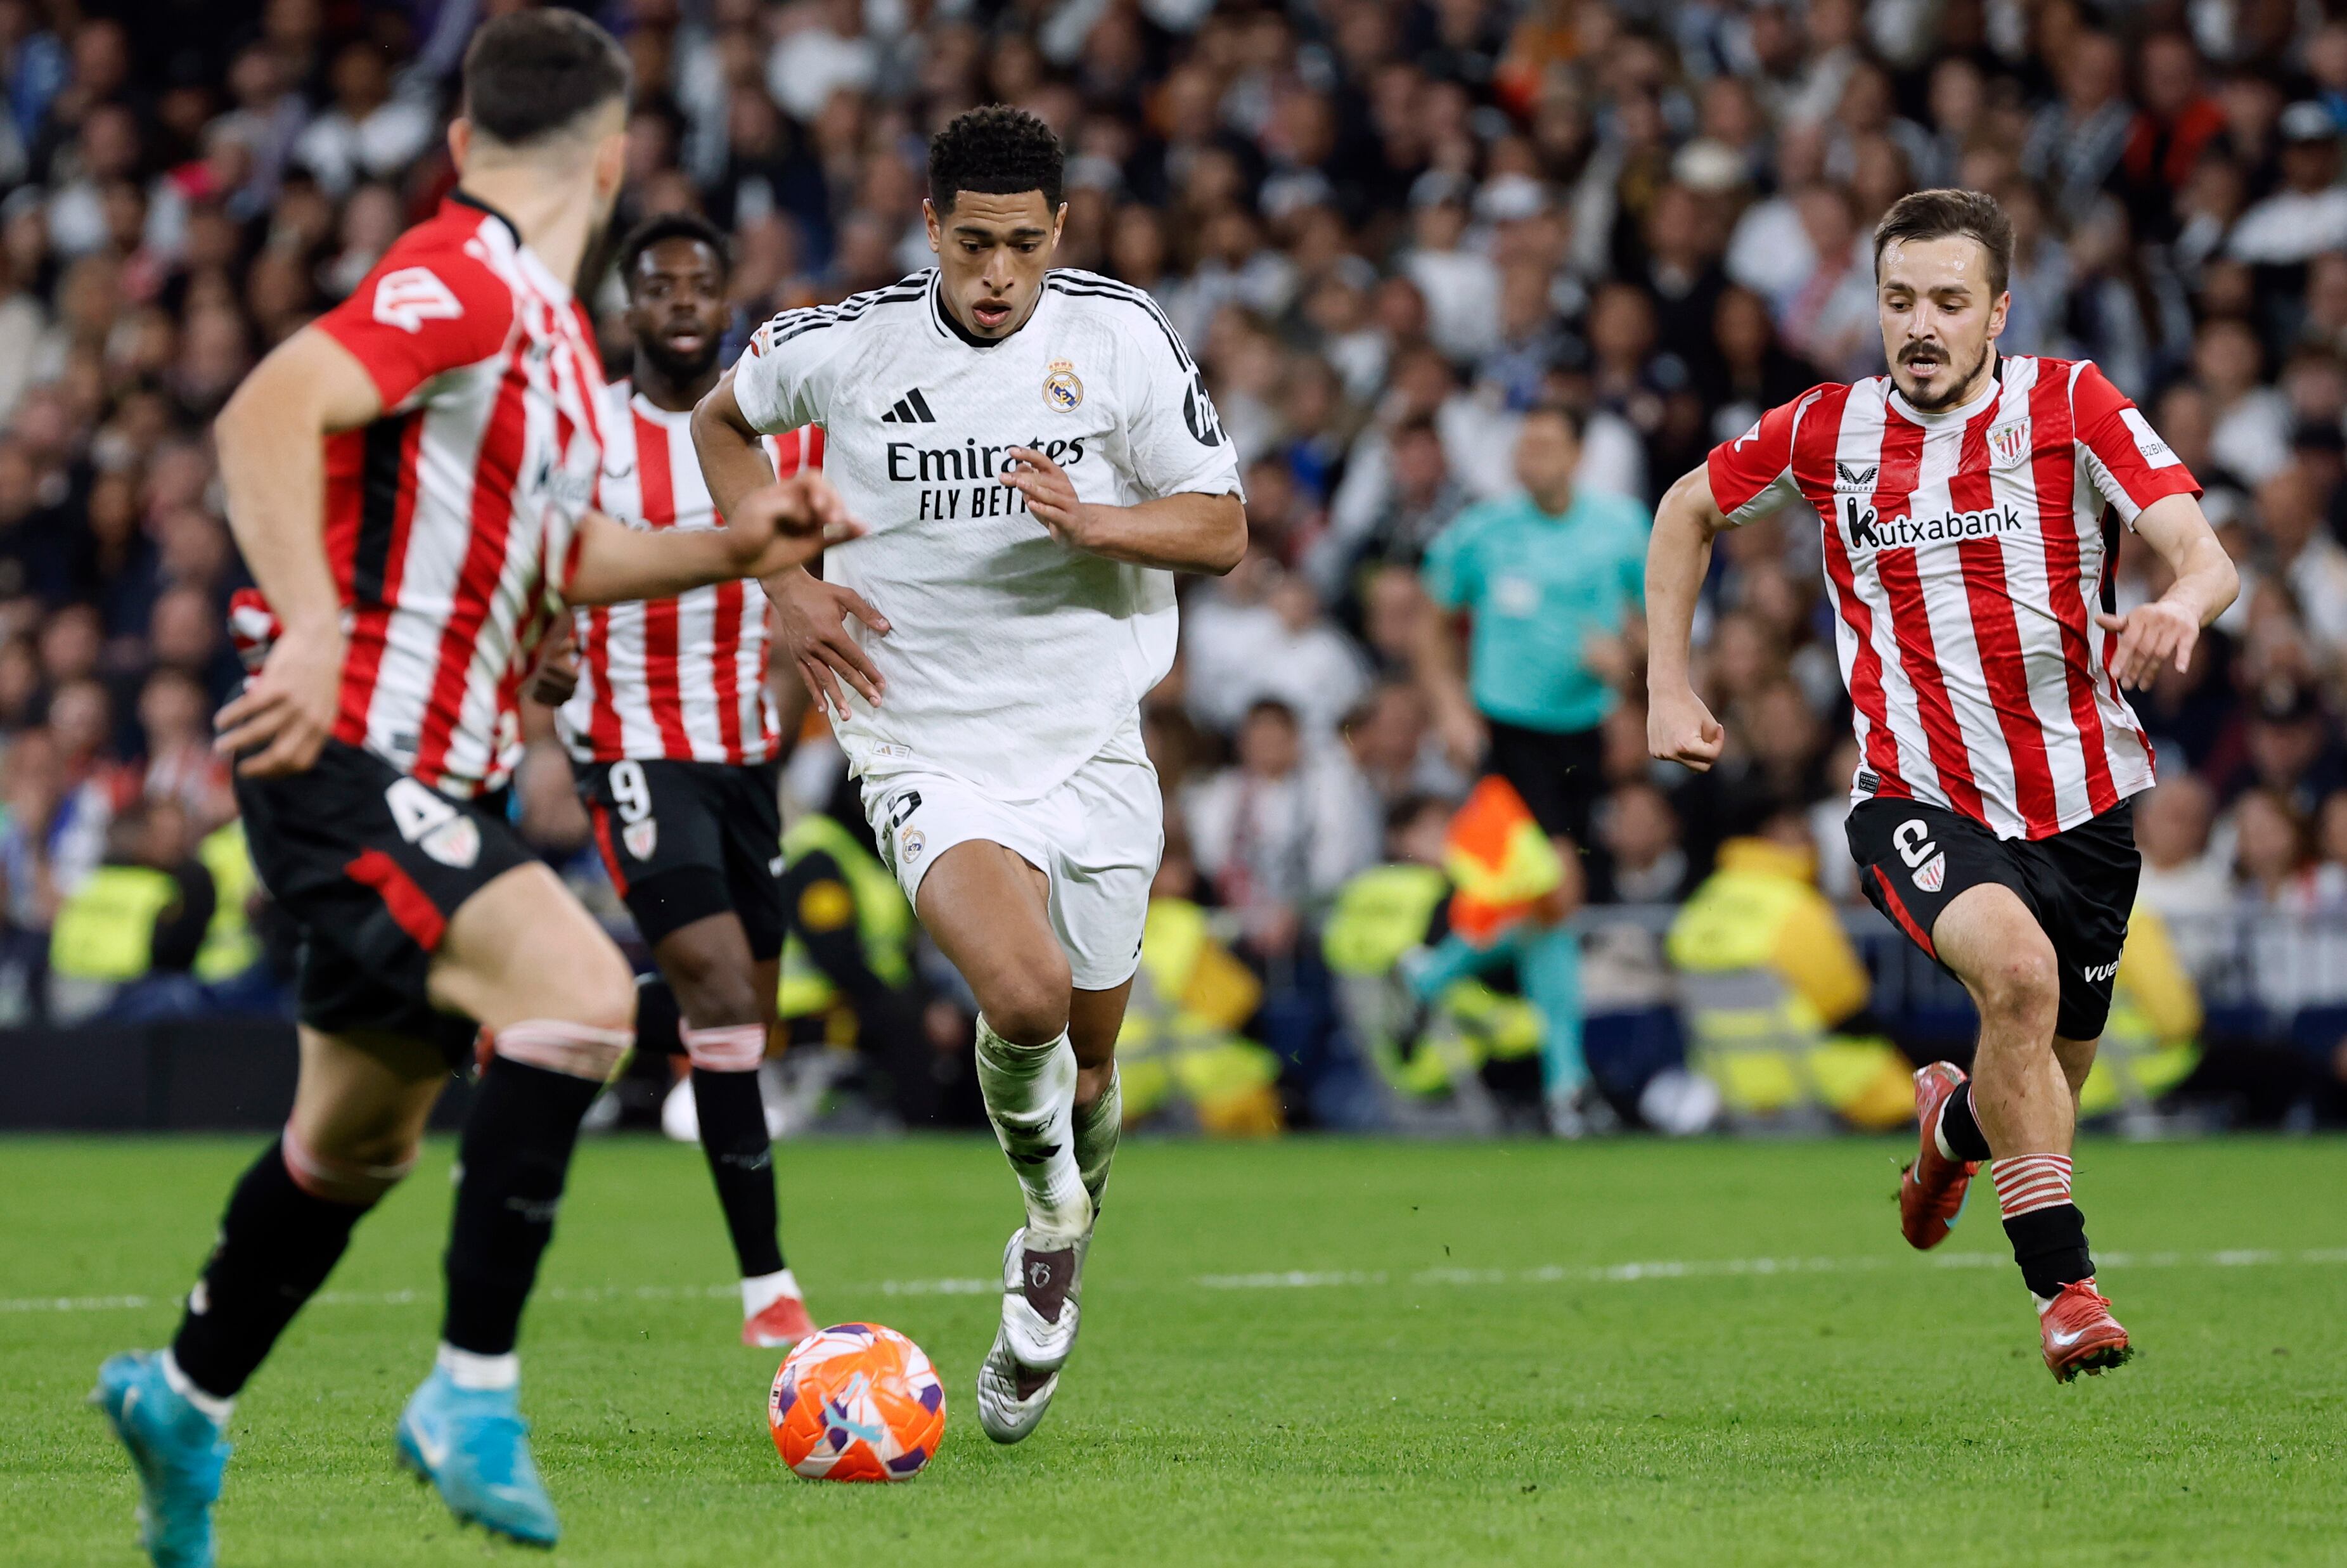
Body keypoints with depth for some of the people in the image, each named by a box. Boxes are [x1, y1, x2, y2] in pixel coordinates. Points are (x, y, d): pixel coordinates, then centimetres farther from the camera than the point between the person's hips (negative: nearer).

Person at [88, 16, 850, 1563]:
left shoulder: (554, 329, 15)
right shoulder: (460, 287, -16)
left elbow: (564, 559, 25)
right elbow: (268, 414, -29)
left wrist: (731, 548, 11)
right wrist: (313, 624, -39)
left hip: (431, 784, 10)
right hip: (348, 762, -10)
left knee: (361, 1142, 20)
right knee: (580, 992, -26)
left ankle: (185, 1401, 39)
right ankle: (474, 1390, -20)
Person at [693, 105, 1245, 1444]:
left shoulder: (1122, 334, -5)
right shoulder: (846, 344, -6)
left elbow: (1221, 531, -3)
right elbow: (723, 422, 15)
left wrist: (1091, 521, -23)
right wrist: (788, 581, 2)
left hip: (1092, 742, 2)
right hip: (928, 746, -2)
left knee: (1085, 1060, 11)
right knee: (1023, 992, -27)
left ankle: (1051, 1275, 40)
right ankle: (1049, 1205, 3)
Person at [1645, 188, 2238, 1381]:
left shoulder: (2070, 407, -7)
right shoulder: (1826, 433, -2)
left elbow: (2204, 556, -18)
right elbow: (1687, 512, 17)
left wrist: (2180, 606, -41)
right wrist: (1669, 689, 10)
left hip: (2082, 803, 2)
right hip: (1918, 797, -2)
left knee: (2046, 1085, 13)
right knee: (2017, 967, -32)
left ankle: (1953, 1119, 52)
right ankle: (2063, 1284, -25)